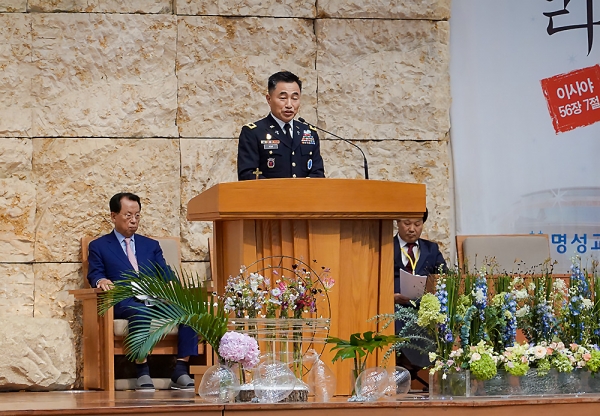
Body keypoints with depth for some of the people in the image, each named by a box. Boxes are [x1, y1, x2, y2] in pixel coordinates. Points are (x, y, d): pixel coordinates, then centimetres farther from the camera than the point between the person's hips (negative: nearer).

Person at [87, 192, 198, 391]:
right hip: (124, 303, -4)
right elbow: (94, 274, 6)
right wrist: (101, 281, -20)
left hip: (155, 301, 4)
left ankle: (181, 371, -28)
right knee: (140, 312, -40)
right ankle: (142, 373, -38)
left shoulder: (151, 245, 28)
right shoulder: (99, 246, 19)